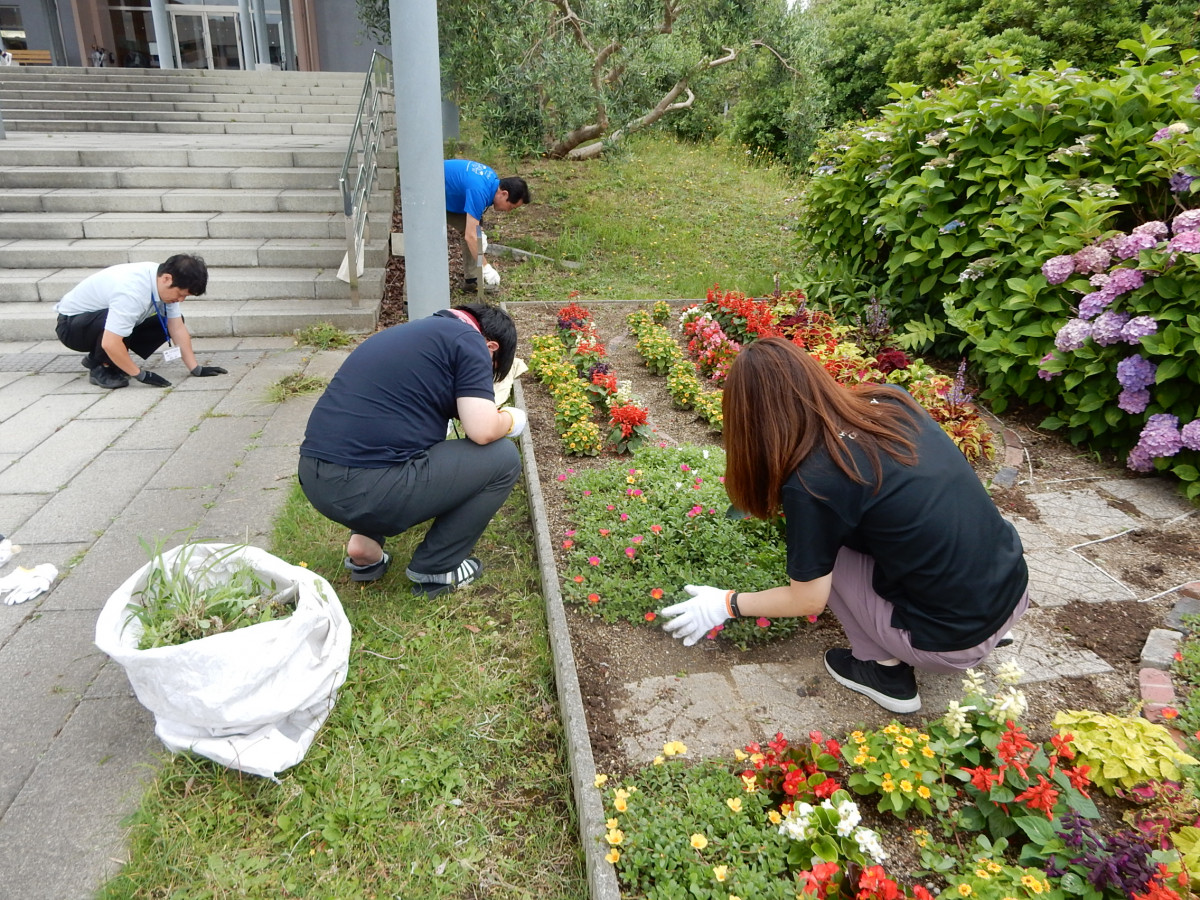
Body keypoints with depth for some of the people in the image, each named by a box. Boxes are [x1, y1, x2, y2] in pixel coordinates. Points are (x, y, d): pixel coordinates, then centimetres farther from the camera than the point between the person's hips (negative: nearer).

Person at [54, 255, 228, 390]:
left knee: (168, 321, -5)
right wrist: (141, 374, -30)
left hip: (101, 316, 8)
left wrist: (196, 369, -16)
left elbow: (178, 328, -10)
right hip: (71, 324, -8)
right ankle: (100, 368, -10)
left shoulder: (166, 283, -14)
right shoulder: (132, 293, -38)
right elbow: (110, 343, -39)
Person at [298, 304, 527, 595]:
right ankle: (435, 569, 14)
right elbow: (482, 430, -10)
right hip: (368, 490, -9)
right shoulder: (468, 341, -1)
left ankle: (365, 542, 21)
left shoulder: (411, 332, 24)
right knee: (503, 458, 6)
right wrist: (510, 419, 13)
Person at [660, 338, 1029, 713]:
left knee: (819, 547, 6)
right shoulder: (892, 400, -2)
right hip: (1016, 591, 6)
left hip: (953, 641, -6)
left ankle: (886, 670, 14)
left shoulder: (811, 483, -19)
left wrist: (727, 603, 8)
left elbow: (808, 601, -7)